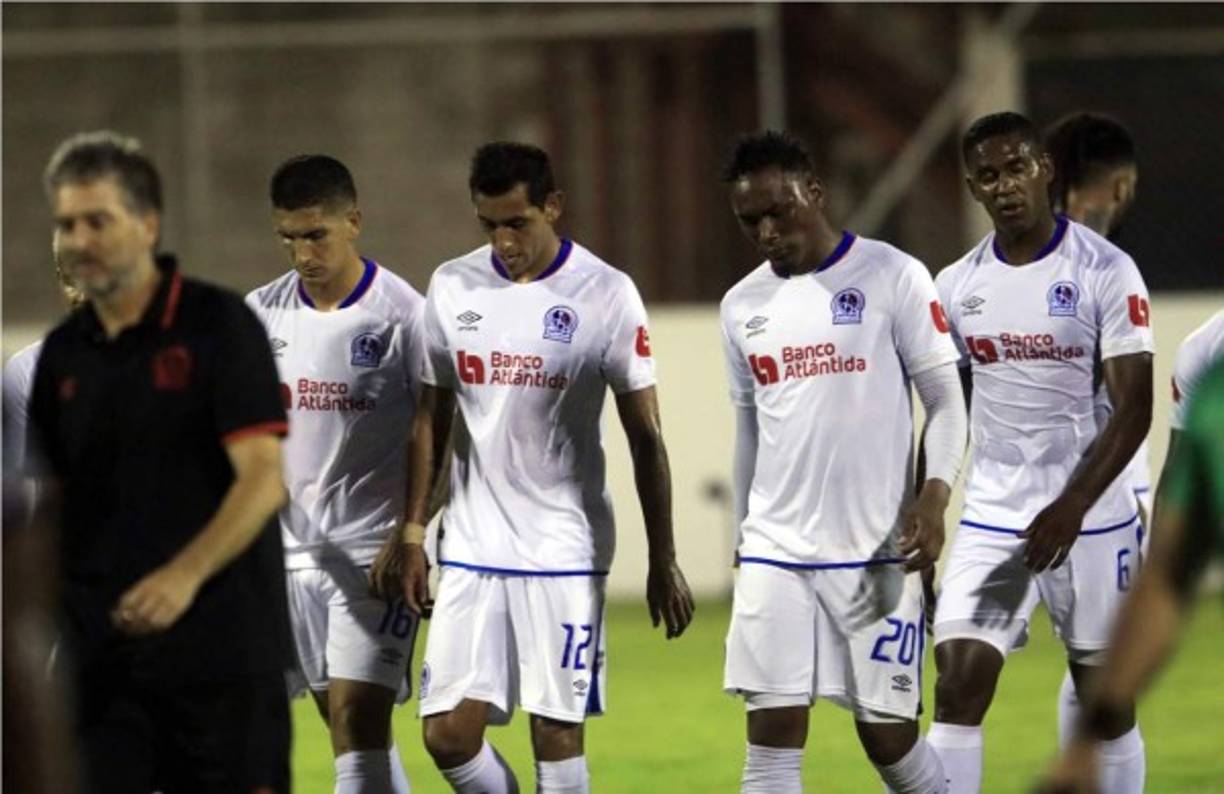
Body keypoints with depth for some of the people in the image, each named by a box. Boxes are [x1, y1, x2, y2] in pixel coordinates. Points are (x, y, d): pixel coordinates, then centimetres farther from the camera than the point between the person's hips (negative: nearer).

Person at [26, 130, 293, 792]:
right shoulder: (63, 353, 11)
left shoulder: (219, 325, -5)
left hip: (222, 643, -5)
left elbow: (264, 478, -13)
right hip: (102, 654, 5)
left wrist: (185, 575, -27)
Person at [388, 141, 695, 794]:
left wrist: (663, 563, -2)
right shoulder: (451, 288, 4)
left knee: (556, 733, -3)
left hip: (564, 549, -3)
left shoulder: (605, 295, -6)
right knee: (448, 732, -3)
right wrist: (413, 532, 7)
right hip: (470, 548, 3)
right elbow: (431, 418, 12)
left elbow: (644, 437, -2)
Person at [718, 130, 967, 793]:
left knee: (887, 734, 1)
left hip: (877, 549, -3)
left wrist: (934, 495, -17)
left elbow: (945, 398, -3)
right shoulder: (742, 307, 11)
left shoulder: (892, 277, -3)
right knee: (772, 733, -6)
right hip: (775, 552, 3)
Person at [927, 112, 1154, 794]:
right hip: (991, 523, 3)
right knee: (958, 688, -8)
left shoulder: (1106, 271, -8)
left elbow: (1134, 407, -12)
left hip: (1091, 520, -3)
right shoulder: (957, 286, 6)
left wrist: (1070, 507, -22)